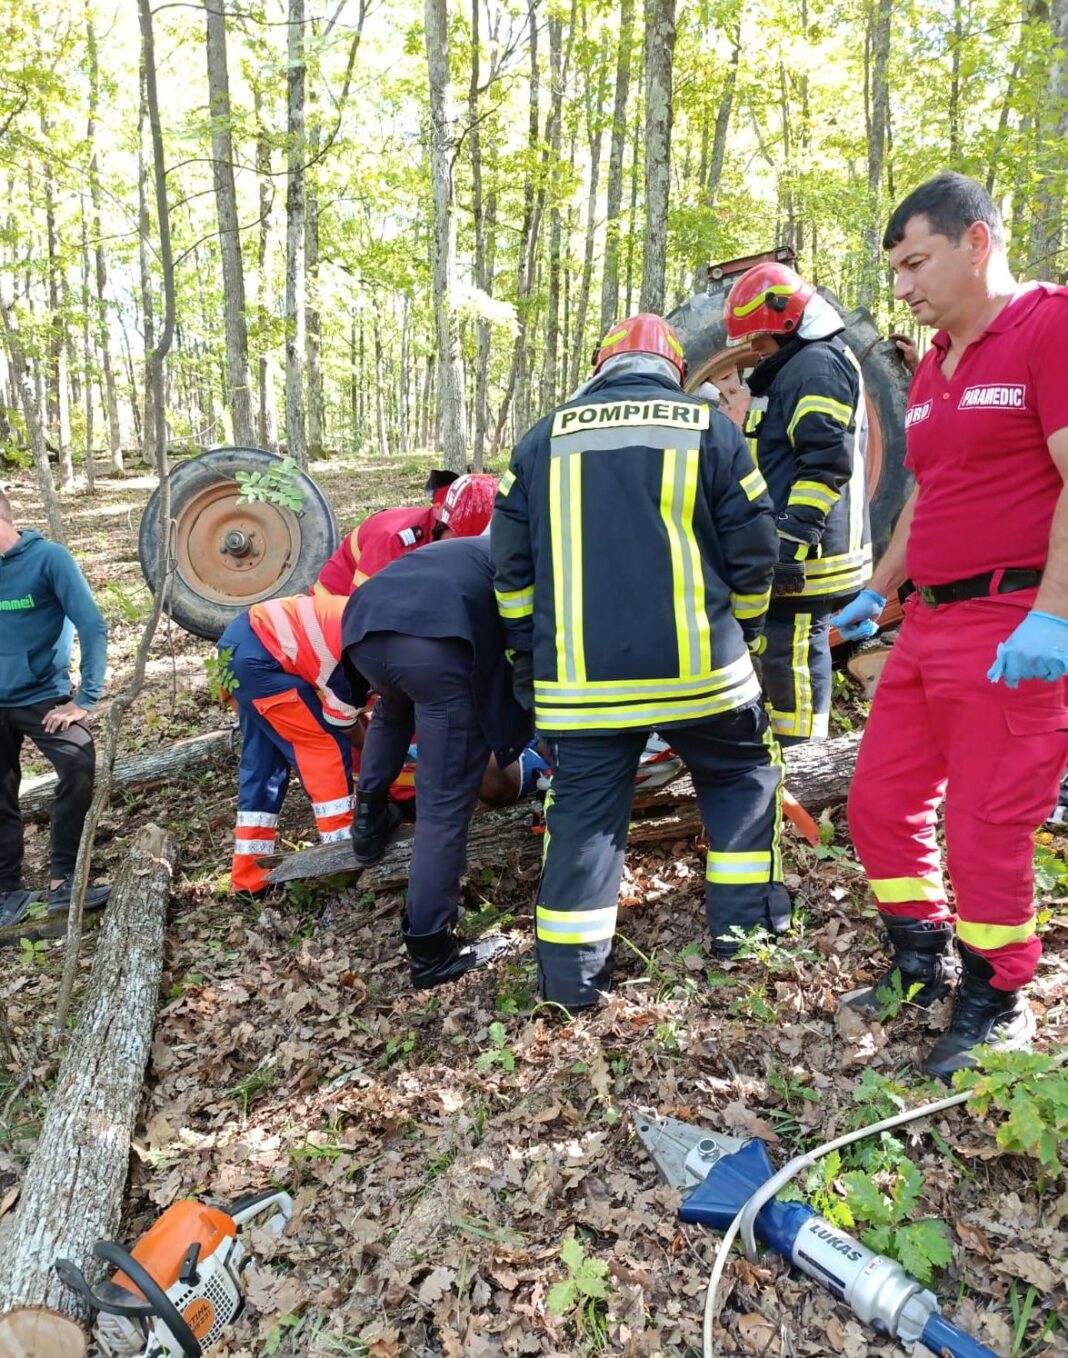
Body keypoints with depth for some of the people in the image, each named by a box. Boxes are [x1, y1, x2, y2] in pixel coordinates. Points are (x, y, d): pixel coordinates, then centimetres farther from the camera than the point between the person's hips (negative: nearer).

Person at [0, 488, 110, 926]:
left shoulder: (48, 557, -12)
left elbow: (92, 625, -16)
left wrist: (86, 699, -20)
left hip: (41, 695, -5)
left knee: (79, 767, -24)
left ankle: (62, 883, -10)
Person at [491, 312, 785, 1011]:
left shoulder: (544, 439, 9)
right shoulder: (711, 430, 4)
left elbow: (511, 564, 10)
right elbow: (752, 553, 4)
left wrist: (530, 653, 19)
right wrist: (741, 636, 18)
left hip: (580, 677, 1)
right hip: (697, 666, -1)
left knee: (583, 809, 10)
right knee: (743, 775, 22)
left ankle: (571, 973, 13)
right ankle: (744, 921, 26)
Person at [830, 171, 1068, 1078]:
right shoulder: (933, 365, 18)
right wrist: (877, 593, 23)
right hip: (929, 622, 9)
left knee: (986, 831, -1)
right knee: (879, 802, 12)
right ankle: (923, 961, 32)